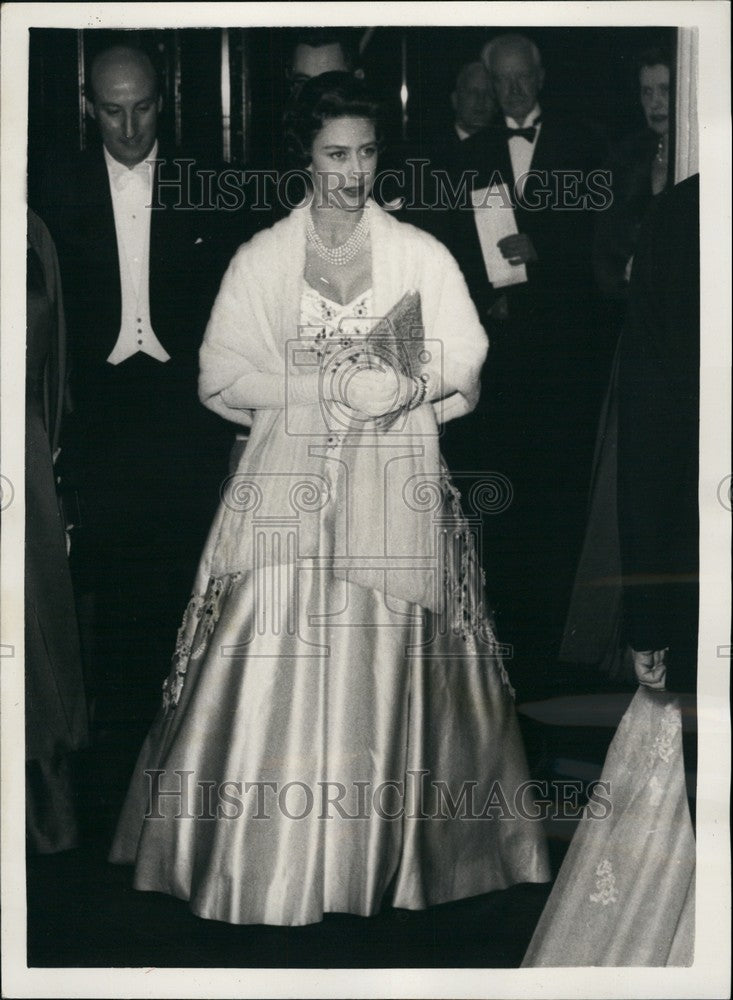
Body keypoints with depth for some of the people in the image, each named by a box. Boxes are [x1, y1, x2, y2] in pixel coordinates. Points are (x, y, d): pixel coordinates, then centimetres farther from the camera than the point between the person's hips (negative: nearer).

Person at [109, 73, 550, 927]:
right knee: (278, 667, -4)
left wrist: (404, 390, -15)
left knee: (391, 670, 1)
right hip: (291, 484, 0)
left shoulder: (421, 254, 6)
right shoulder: (261, 259, 5)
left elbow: (465, 355, 4)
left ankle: (389, 852, 14)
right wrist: (332, 387, -11)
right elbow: (222, 375, 0)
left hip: (397, 487, 0)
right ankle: (275, 861, 7)